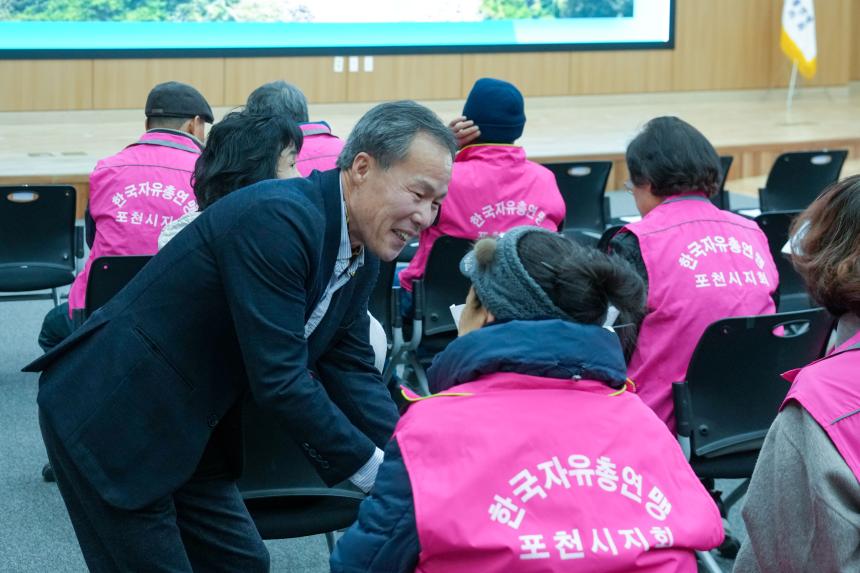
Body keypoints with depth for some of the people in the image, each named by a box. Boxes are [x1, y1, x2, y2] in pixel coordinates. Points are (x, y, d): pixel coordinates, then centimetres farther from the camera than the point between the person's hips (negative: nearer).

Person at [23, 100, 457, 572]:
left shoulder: (361, 252, 2)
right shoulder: (277, 217, -26)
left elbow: (350, 369, 5)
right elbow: (278, 380, -29)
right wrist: (376, 470, -21)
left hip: (187, 428, 9)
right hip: (110, 420, -9)